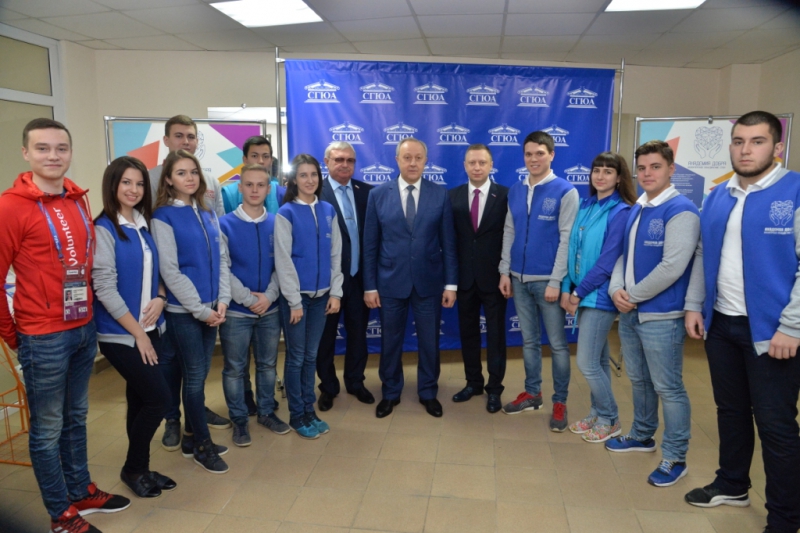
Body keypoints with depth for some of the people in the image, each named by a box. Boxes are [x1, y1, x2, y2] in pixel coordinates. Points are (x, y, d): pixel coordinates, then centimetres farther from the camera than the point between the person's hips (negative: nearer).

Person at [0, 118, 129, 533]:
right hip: (44, 338, -6)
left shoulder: (78, 200, 6)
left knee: (76, 418, 21)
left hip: (85, 330, 6)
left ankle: (82, 492, 38)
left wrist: (89, 310, 9)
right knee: (48, 429, 10)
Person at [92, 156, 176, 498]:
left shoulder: (144, 226, 9)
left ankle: (140, 468, 28)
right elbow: (105, 289, -17)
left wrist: (159, 299, -7)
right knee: (158, 396, -6)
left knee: (140, 399, 14)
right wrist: (137, 332, -14)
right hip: (120, 334, -6)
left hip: (150, 328, 7)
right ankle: (133, 469, 15)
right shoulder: (103, 229, -13)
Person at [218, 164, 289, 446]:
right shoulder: (225, 225, -6)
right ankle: (239, 419, 23)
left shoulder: (276, 224, 1)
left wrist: (269, 296, -12)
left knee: (268, 364, 15)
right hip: (235, 310, -2)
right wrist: (248, 298, -14)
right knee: (234, 368, 8)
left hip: (270, 309, 3)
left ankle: (267, 412, 32)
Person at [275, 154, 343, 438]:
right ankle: (296, 415, 20)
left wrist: (335, 292, 2)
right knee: (296, 357, 6)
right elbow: (283, 260, -10)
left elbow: (336, 254, 7)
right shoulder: (286, 213, -7)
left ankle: (309, 410, 26)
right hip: (296, 295, -4)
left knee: (311, 355, 13)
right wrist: (294, 301, -12)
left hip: (321, 294, 4)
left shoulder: (328, 211, 5)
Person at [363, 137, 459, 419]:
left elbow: (448, 243, 0)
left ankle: (428, 392, 33)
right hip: (390, 282, 0)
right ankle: (390, 393, 33)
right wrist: (370, 285, -3)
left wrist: (451, 283, -3)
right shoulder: (378, 195, -2)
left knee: (429, 341, 12)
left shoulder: (440, 195, -1)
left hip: (429, 282, 0)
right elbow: (370, 245, -1)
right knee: (390, 341, 13)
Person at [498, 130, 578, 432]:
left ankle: (560, 402, 19)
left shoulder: (566, 192, -7)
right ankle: (532, 393, 29)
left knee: (557, 343, 5)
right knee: (529, 340, 15)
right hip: (519, 279, 5)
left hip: (547, 280, -5)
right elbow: (509, 233, 10)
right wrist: (505, 272, 4)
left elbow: (567, 239, -11)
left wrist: (556, 281, -14)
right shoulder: (515, 191, 8)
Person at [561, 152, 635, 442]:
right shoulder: (585, 206, 8)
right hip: (581, 293, 6)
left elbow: (608, 261, -16)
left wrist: (580, 293, -12)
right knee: (598, 359, 16)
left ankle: (610, 420, 17)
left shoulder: (621, 212, -12)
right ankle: (598, 414, 29)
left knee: (586, 362, -3)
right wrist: (567, 288, -1)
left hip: (599, 296, -6)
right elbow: (573, 249, 8)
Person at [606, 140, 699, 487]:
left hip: (661, 316, -7)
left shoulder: (681, 210, -12)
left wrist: (633, 296, -12)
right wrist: (616, 290, -3)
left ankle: (675, 458, 17)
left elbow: (672, 266, -20)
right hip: (629, 313, 8)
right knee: (639, 380, 20)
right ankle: (642, 435, 38)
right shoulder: (635, 210, 11)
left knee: (668, 388, 3)